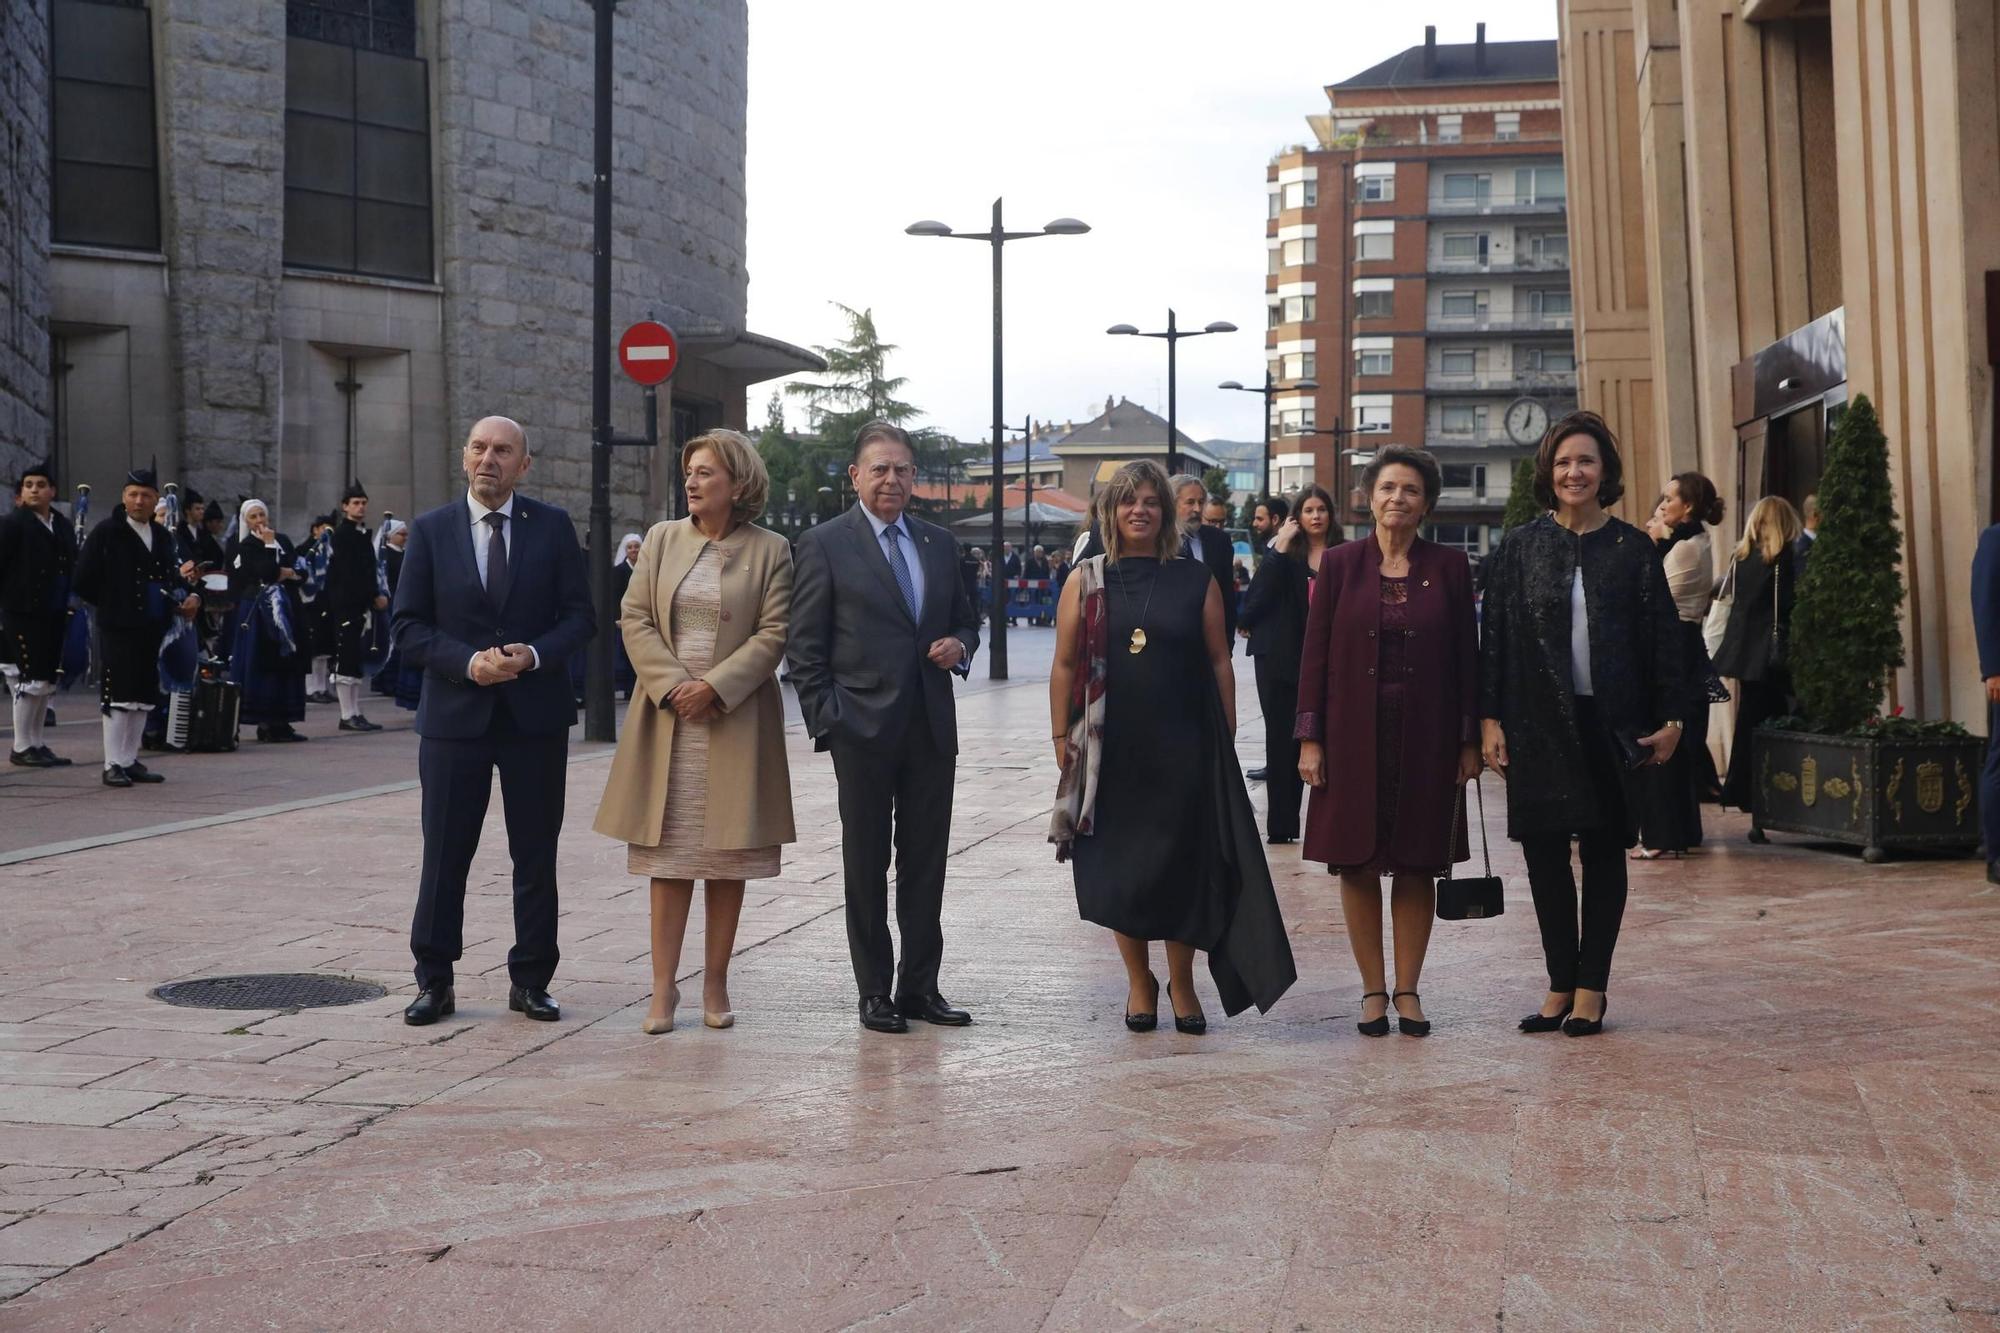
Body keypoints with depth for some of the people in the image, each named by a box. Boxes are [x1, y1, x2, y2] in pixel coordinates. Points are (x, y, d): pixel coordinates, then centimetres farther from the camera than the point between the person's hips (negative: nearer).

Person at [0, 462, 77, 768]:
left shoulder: (63, 527, 12)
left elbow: (71, 568, 16)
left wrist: (69, 604, 7)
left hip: (54, 616, 6)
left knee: (47, 680, 10)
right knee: (32, 680, -8)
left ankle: (36, 743, 19)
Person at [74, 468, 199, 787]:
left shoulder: (163, 536, 13)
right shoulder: (106, 532, -4)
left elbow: (172, 577, 20)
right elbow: (84, 581, -5)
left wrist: (189, 596, 1)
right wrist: (113, 605, -2)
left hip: (152, 629, 6)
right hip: (118, 629, -6)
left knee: (143, 698, 10)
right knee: (119, 697, -6)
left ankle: (130, 761, 18)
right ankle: (113, 765, 0)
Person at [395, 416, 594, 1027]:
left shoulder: (553, 527, 3)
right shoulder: (431, 530, 3)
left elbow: (579, 615, 2)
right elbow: (407, 627, 0)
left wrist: (534, 655, -16)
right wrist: (468, 662, -15)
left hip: (536, 716, 1)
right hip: (455, 715, 0)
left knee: (536, 856, 8)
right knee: (444, 855, 4)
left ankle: (530, 982, 19)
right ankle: (434, 982, 16)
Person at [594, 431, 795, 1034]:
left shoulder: (770, 550, 0)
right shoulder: (661, 539, 8)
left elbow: (773, 633, -5)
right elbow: (634, 619, 4)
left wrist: (714, 685, -15)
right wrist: (672, 686, -9)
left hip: (736, 720, -2)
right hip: (667, 717, 2)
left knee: (728, 856, 4)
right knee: (669, 855, 2)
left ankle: (715, 985, 13)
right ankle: (663, 988, 6)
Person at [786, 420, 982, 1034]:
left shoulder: (938, 543, 12)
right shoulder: (824, 545, -2)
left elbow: (965, 621, 22)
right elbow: (804, 647, -3)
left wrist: (959, 647, -1)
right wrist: (825, 722, -10)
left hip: (932, 729, 4)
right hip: (864, 730, -4)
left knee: (926, 862, 8)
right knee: (866, 864, 5)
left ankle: (920, 986, 18)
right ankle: (875, 991, 14)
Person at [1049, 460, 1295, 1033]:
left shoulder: (1196, 581, 3)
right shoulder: (1086, 582, 3)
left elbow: (1219, 663, 4)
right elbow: (1064, 666, 4)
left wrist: (1225, 742, 0)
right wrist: (1061, 738, -1)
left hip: (1182, 748, 0)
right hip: (1110, 749, 1)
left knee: (1182, 867, 3)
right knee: (1120, 870, 6)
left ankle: (1181, 982, 21)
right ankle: (1139, 982, 23)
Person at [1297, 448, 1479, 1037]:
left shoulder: (1450, 566, 3)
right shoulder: (1340, 564, 2)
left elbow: (1467, 656, 4)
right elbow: (1315, 654, 1)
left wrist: (1470, 739, 0)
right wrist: (1310, 738, -4)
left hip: (1426, 739, 0)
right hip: (1354, 736, 0)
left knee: (1417, 866, 5)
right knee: (1357, 865, 3)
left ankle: (1408, 989, 16)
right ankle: (1373, 989, 14)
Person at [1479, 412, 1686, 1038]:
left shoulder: (1633, 549, 3)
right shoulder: (1520, 547, 4)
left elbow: (1664, 636, 4)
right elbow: (1495, 636, 3)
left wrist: (1672, 717, -1)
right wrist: (1490, 718, -3)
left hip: (1612, 722, -1)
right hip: (1538, 722, 1)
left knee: (1604, 851, 5)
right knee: (1543, 852, 3)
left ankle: (1591, 989, 13)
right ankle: (1561, 984, 15)